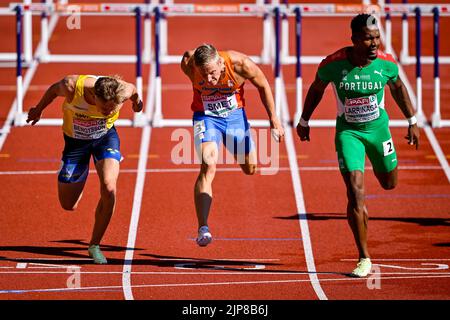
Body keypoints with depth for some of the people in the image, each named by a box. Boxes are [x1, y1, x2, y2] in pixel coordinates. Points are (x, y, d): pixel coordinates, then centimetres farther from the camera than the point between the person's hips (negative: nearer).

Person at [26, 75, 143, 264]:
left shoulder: (123, 91, -31)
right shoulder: (72, 87, -35)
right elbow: (54, 89, -10)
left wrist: (136, 102, 20)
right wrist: (38, 110, 9)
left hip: (106, 136, 0)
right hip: (76, 140, 0)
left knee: (109, 189, -25)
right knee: (69, 205, 4)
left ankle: (94, 245, -5)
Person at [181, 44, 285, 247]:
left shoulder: (240, 64, -30)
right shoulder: (188, 65, -29)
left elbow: (263, 86, -10)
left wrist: (274, 120, -4)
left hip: (235, 115, 2)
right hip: (206, 116, -2)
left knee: (250, 169, 14)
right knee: (208, 166, -23)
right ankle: (203, 228, -28)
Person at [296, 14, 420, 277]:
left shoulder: (386, 63, -16)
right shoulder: (333, 64, -20)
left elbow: (398, 88, 6)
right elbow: (316, 90, 0)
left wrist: (412, 122, 11)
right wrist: (304, 121, 11)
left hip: (378, 127, 2)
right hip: (348, 131, -2)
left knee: (389, 184, 19)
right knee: (356, 193, -14)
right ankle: (364, 259, -7)